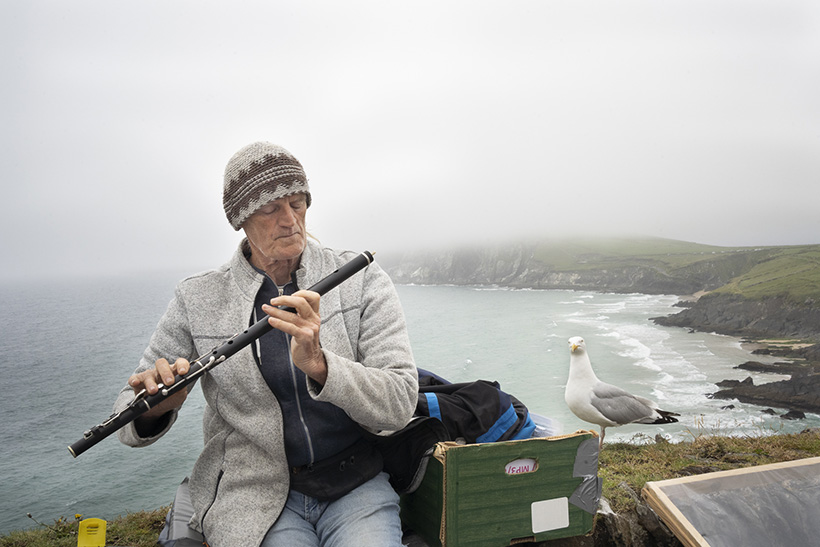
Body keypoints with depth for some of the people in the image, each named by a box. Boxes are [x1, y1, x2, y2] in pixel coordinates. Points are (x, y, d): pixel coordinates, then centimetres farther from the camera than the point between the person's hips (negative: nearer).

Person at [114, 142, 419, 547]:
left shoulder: (362, 280, -3)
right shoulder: (197, 300, -2)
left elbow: (399, 406, -11)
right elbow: (130, 424, 5)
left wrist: (318, 364, -27)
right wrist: (154, 407, -20)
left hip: (356, 486, 0)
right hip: (256, 494, 1)